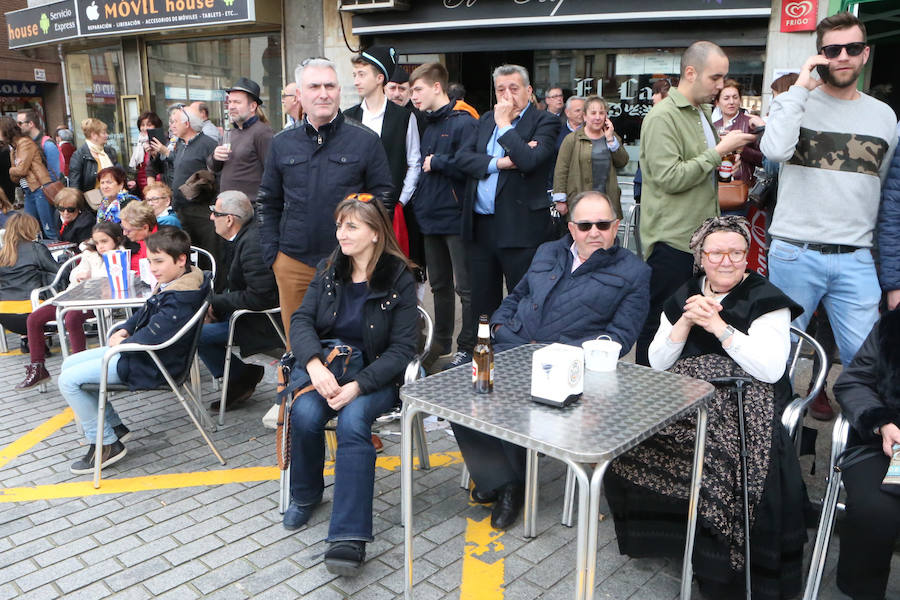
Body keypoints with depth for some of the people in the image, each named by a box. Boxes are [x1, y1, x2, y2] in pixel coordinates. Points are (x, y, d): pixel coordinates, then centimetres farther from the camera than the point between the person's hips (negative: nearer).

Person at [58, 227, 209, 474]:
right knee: (70, 364, 17)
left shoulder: (180, 299, -27)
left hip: (149, 366, -11)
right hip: (139, 350, 11)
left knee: (68, 380, -9)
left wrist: (121, 343, -12)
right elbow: (144, 313, 18)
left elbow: (152, 336, -30)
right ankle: (114, 426, 19)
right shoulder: (172, 283, 5)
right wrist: (123, 330, 1)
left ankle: (107, 444, 1)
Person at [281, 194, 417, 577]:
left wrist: (358, 386, -24)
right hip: (322, 361, 3)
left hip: (373, 371, -3)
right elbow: (301, 320, 0)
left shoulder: (399, 278, -5)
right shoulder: (328, 271, 9)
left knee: (352, 420, -33)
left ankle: (348, 537, -30)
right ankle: (306, 495, 5)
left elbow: (402, 348, -10)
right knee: (305, 415, -26)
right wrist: (315, 365, -22)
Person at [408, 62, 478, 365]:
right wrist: (419, 202, 8)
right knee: (439, 285, 17)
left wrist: (437, 162, -13)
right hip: (431, 216, 8)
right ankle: (441, 343, 30)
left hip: (456, 217, -8)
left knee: (466, 288, 1)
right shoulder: (427, 124, 14)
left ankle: (467, 348, 11)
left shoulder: (463, 123, -11)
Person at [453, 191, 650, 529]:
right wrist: (499, 323, 10)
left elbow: (619, 337, -3)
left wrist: (566, 352, -15)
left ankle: (511, 480, -2)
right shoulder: (547, 252, 23)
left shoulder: (633, 273, 7)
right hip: (510, 349, 5)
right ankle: (499, 480, -7)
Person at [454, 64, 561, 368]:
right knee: (482, 296, 17)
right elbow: (463, 156, 3)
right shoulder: (487, 119, 15)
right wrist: (497, 163, -13)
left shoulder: (545, 122, -4)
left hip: (520, 226, -6)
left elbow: (529, 160, -22)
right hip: (480, 224, 6)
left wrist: (505, 124, -12)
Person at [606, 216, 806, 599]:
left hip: (744, 409, -4)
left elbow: (771, 369, -13)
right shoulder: (684, 296, 15)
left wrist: (718, 326, -16)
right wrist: (687, 321, -7)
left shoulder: (766, 300, 1)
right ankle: (649, 531, 1)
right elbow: (657, 362, 8)